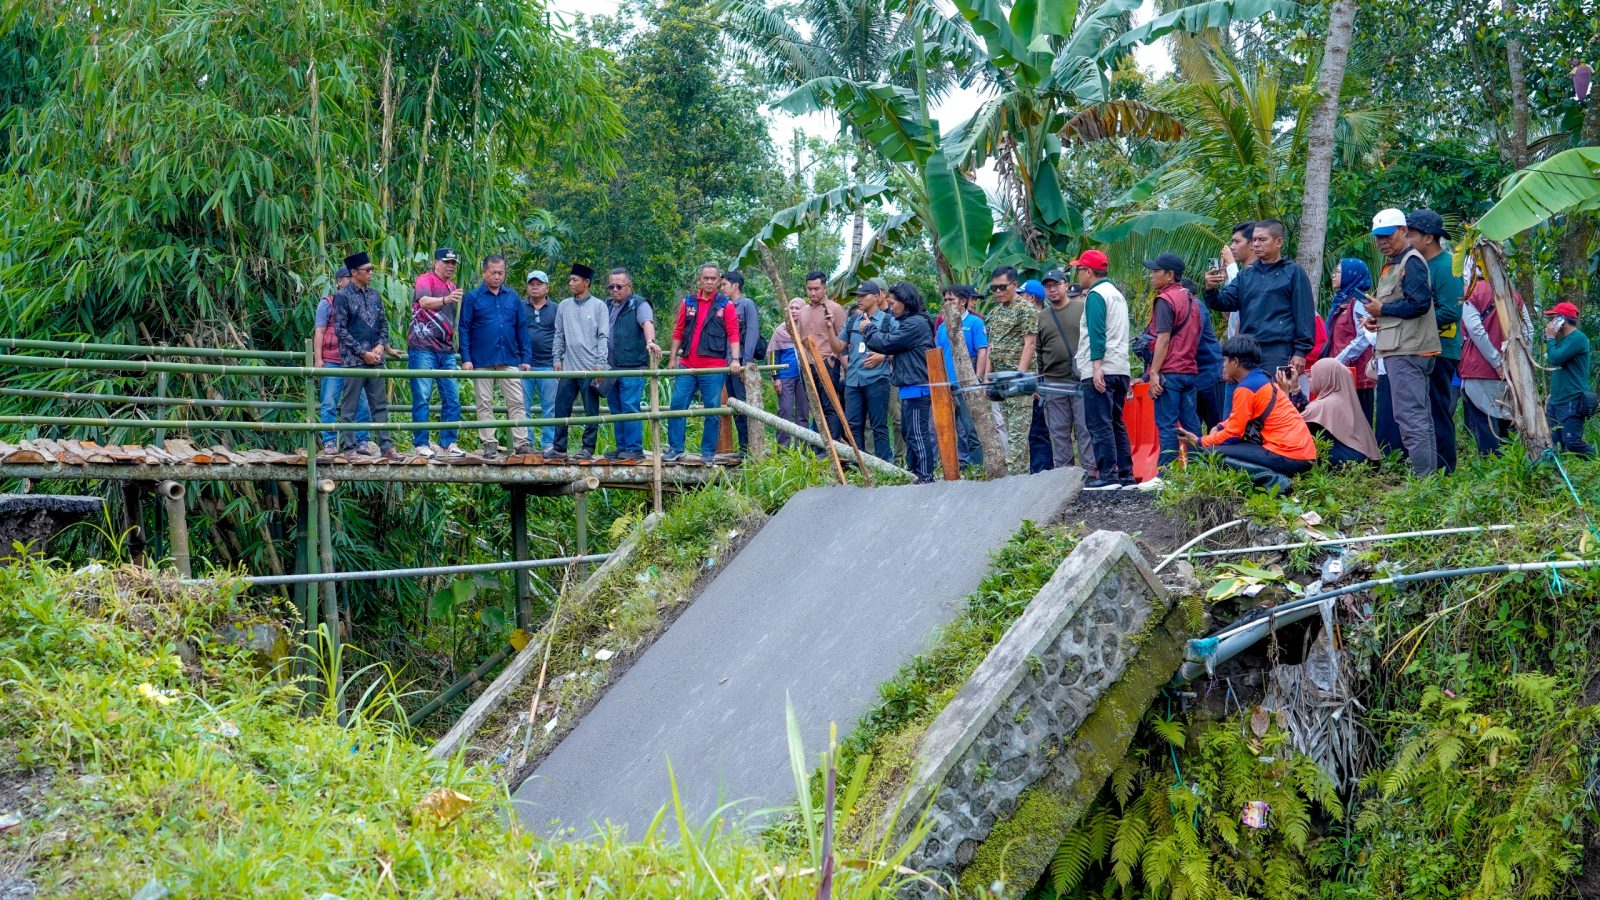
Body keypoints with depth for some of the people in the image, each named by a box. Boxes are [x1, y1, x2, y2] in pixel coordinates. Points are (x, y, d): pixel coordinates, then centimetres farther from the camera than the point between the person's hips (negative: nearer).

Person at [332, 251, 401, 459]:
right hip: (353, 361, -6)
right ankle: (347, 448, 3)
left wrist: (381, 345, -2)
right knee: (349, 407, -1)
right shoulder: (342, 297, -6)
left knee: (380, 404, 6)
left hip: (375, 359, 6)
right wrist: (363, 353, -13)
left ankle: (386, 446, 9)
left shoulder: (374, 295, 12)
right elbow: (340, 330, -9)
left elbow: (383, 322, 16)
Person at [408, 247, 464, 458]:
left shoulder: (452, 288, 19)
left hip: (446, 351, 7)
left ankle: (448, 442, 11)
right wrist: (445, 300, -45)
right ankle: (420, 444, -2)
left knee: (452, 399, 4)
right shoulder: (425, 280, -4)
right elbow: (424, 302, -27)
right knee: (422, 398, -5)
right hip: (423, 349, -7)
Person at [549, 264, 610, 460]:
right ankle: (559, 448, 9)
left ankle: (588, 448, 6)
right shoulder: (564, 306, 11)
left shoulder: (598, 306, 0)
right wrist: (557, 359, 7)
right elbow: (559, 335, 15)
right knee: (561, 408, 3)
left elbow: (603, 337, -3)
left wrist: (600, 363, -10)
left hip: (590, 368, -4)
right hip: (568, 368, 4)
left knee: (591, 411, 1)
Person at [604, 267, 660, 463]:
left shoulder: (639, 304, -3)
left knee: (630, 408, -10)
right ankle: (621, 448, 15)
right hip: (612, 368, 7)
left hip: (632, 367, -7)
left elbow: (647, 323, -21)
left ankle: (634, 449, -6)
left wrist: (650, 341, -41)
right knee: (616, 410, 9)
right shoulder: (609, 307, 18)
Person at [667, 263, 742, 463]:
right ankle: (675, 448, 7)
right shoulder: (688, 303, 11)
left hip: (714, 368, -3)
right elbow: (678, 332, 14)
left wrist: (735, 359, -13)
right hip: (687, 366, 3)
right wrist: (673, 358, 11)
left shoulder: (726, 305, 3)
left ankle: (708, 452, 10)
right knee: (678, 405, -1)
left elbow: (733, 335, -2)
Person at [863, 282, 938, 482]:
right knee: (907, 432, 16)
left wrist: (869, 329, 0)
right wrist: (870, 331, 5)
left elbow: (886, 343, -16)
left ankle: (925, 477, -7)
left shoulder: (915, 323, -16)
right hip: (910, 387, 11)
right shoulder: (908, 322, 18)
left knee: (918, 434, -9)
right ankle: (913, 472, 24)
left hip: (916, 387, -11)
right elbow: (890, 345, 16)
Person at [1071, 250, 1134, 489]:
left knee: (1100, 424, -9)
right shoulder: (1117, 293, 21)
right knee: (1116, 423, 12)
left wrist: (1096, 366, -23)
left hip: (1101, 371, -9)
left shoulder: (1095, 295, -8)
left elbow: (1097, 333, -18)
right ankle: (1125, 475, 11)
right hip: (1120, 369, 9)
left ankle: (1108, 476, -13)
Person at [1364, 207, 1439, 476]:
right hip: (1399, 350, 11)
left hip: (1407, 351, -11)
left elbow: (1420, 302, -20)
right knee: (1421, 417, 13)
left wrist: (1382, 309, -11)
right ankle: (1430, 472, 17)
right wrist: (1375, 319, 7)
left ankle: (1423, 477, -15)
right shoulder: (1391, 265, 22)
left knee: (1410, 417, -13)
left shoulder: (1411, 262, -9)